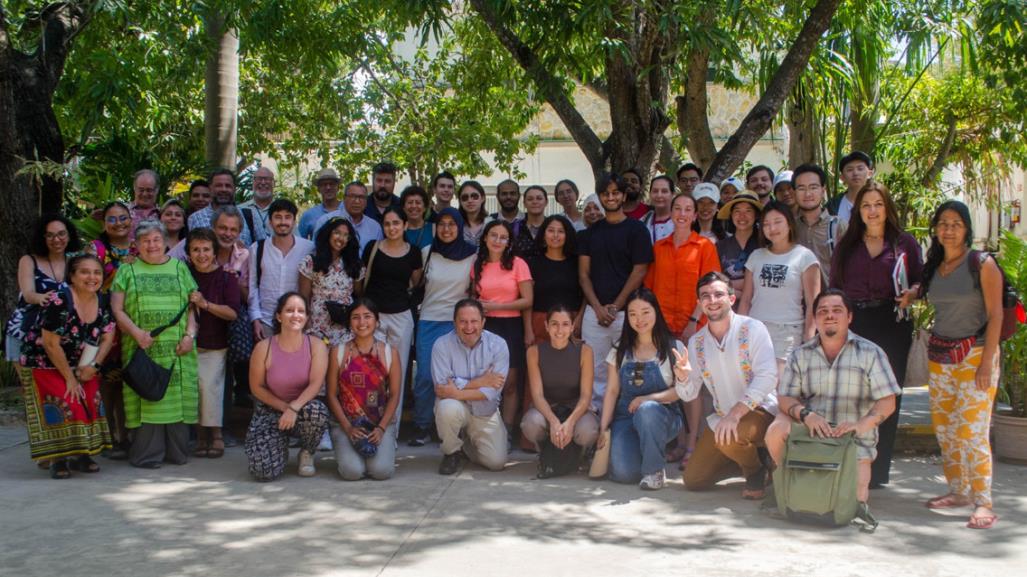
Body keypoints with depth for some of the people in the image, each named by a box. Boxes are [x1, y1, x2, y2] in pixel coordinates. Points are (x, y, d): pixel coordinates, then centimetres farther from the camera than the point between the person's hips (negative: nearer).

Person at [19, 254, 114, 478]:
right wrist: (69, 378, -17)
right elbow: (51, 344, -22)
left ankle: (81, 455, 9)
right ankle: (58, 459, -3)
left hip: (84, 368, 6)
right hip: (47, 366, -6)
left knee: (91, 406, -5)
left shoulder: (102, 303, -3)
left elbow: (108, 337, 3)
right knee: (64, 406, -17)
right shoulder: (59, 300, -23)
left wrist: (94, 366, -12)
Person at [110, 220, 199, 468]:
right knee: (145, 399, -3)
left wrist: (190, 334, -3)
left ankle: (177, 452, 10)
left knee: (177, 398, 1)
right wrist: (135, 331, -11)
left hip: (177, 350, 1)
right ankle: (147, 454, 4)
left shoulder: (179, 268, 15)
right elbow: (117, 309, 4)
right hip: (142, 350, -1)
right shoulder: (127, 270, 11)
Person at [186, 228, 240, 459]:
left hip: (215, 345, -3)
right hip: (189, 343, 3)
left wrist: (205, 304, -20)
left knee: (209, 385, -15)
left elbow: (233, 313, -12)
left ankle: (216, 436, -3)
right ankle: (200, 436, 6)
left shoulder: (226, 277, -5)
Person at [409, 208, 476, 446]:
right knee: (424, 375, -4)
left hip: (458, 322, -1)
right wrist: (416, 311, 14)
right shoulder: (427, 252, 2)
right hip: (428, 321, 1)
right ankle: (422, 428, 9)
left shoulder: (473, 254, -3)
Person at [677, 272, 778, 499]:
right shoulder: (696, 342, 5)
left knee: (728, 437, -36)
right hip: (723, 417, 6)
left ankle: (756, 471, -3)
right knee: (693, 480, -1)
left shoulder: (752, 329, -12)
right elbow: (689, 395, 6)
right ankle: (745, 455, 22)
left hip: (760, 411, -6)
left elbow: (767, 376, -23)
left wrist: (735, 414, -32)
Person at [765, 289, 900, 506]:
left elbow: (887, 402, -6)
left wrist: (862, 424, -25)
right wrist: (806, 414, -21)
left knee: (853, 496, -17)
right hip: (810, 431, 2)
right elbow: (785, 398, 1)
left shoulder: (870, 353, 1)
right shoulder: (801, 354, 7)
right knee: (776, 430, -28)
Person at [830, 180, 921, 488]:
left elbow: (921, 280, 6)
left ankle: (877, 469, 11)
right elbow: (834, 288, 12)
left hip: (892, 326, -1)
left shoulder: (905, 242, 8)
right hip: (852, 325, 1)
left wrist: (911, 293, -15)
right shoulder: (846, 245, 13)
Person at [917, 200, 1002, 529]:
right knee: (944, 429, 10)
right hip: (939, 356, 6)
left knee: (971, 431, -12)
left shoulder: (982, 264, -6)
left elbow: (995, 314, -10)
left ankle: (983, 503, -7)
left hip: (973, 354, -6)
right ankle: (958, 491, 23)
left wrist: (986, 363, -15)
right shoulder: (933, 267, 10)